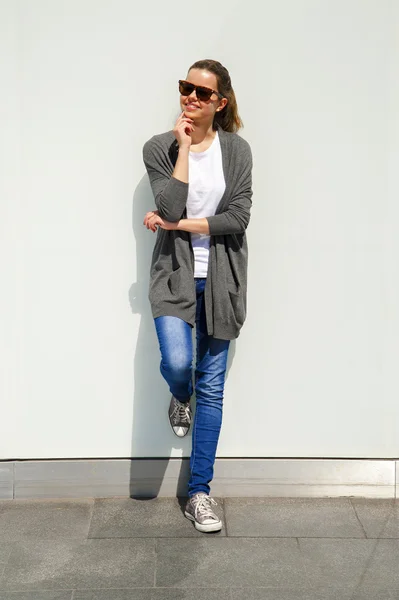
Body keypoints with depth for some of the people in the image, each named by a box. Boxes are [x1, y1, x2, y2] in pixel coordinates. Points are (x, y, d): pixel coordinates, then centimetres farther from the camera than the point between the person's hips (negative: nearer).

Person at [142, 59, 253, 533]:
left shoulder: (237, 150, 1)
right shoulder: (159, 148, 0)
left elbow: (239, 216, -8)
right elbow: (171, 207, -15)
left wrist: (177, 224, -11)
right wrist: (183, 147, -13)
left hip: (220, 277, 1)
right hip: (175, 273, -1)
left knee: (212, 386, 5)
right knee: (177, 363, -24)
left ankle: (199, 493, 16)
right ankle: (180, 399, 18)